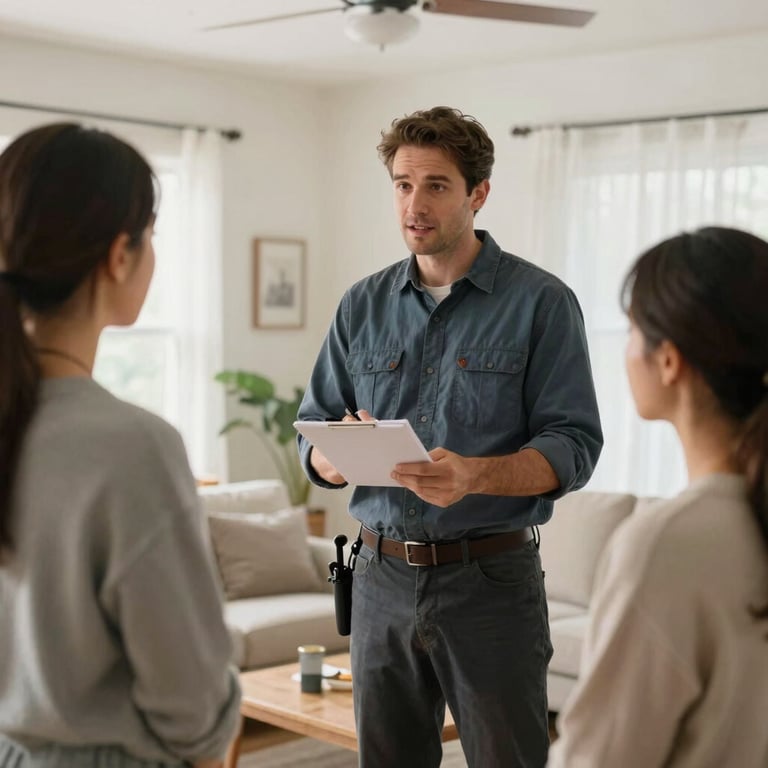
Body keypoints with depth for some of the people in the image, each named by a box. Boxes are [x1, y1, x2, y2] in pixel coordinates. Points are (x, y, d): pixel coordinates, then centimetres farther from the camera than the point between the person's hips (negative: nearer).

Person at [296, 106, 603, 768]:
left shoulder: (540, 302, -4)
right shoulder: (363, 305, 9)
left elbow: (572, 446, -10)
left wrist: (475, 476, -28)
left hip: (491, 580, -4)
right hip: (382, 575, 4)